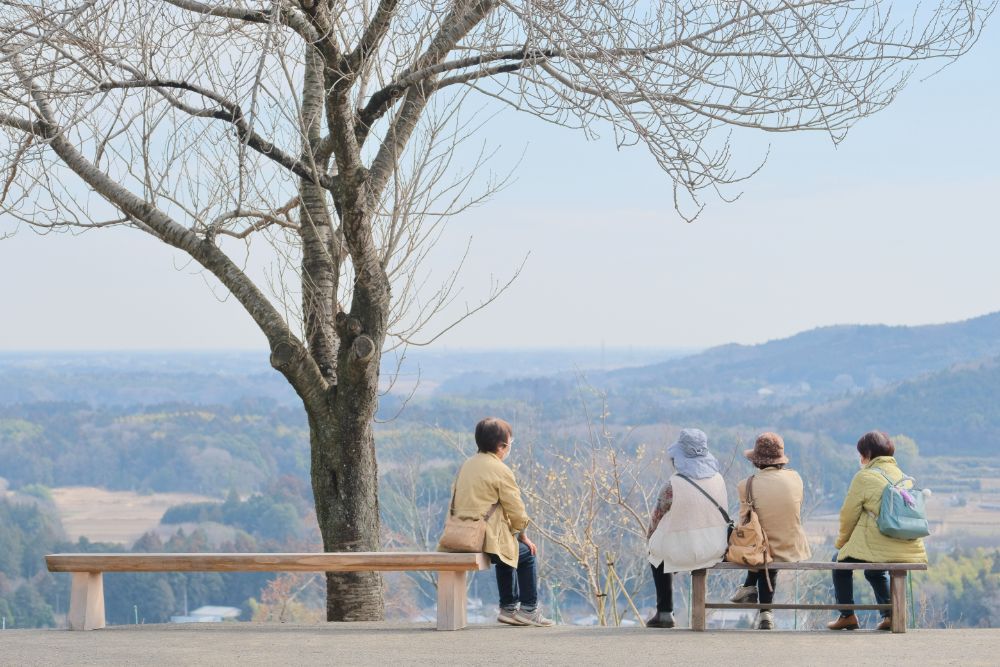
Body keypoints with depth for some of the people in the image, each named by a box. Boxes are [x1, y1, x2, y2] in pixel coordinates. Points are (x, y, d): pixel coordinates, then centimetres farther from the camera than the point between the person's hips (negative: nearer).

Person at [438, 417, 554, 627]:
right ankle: (529, 610, 14)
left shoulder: (467, 465, 14)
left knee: (508, 553, 33)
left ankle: (508, 608, 34)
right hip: (486, 537, -8)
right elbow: (516, 510, -8)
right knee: (527, 555, 13)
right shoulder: (501, 471, -10)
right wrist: (523, 536, 11)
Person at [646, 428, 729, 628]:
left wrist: (650, 535, 17)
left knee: (657, 553, 30)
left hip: (685, 552, -5)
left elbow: (658, 517, -6)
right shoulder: (718, 479, -1)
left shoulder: (672, 485, -17)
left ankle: (665, 613, 29)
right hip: (717, 550, 5)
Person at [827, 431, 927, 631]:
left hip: (877, 546, -6)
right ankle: (890, 614, 19)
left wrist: (841, 543, 16)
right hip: (909, 550, 6)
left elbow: (848, 515, -2)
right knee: (874, 570, 36)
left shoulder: (864, 477, -5)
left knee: (840, 561, 22)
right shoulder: (904, 477, 14)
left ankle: (847, 615, 21)